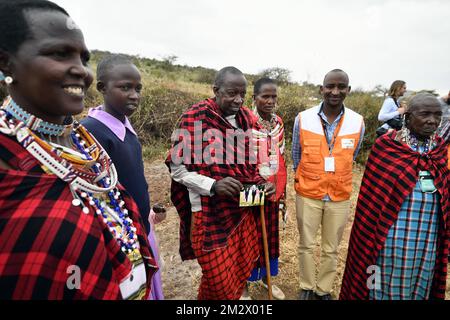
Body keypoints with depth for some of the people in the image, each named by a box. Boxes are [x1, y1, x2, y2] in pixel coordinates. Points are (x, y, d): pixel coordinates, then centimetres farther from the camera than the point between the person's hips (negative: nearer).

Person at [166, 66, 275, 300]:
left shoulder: (247, 118, 4)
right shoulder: (194, 118, -15)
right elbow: (177, 169, -13)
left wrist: (261, 183, -4)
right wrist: (213, 185, -26)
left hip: (243, 209, 6)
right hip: (210, 214, -6)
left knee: (243, 268, 23)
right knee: (219, 281, 8)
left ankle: (234, 295, 52)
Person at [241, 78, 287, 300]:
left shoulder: (278, 123, 4)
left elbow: (280, 158, 10)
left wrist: (282, 190, 12)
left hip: (273, 190, 6)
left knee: (270, 236, 18)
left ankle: (266, 278, 41)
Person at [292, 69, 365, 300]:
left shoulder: (358, 122, -7)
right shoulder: (303, 119, -11)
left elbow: (350, 158, 9)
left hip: (340, 196, 2)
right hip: (307, 194, -1)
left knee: (331, 249, 16)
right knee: (306, 245, 13)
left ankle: (324, 290, 38)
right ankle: (307, 288, 36)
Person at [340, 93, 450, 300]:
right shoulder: (387, 146, -12)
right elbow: (372, 195, -9)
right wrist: (371, 235, -7)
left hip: (429, 236, 5)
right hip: (392, 233, -5)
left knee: (419, 284, 20)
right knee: (387, 282, 10)